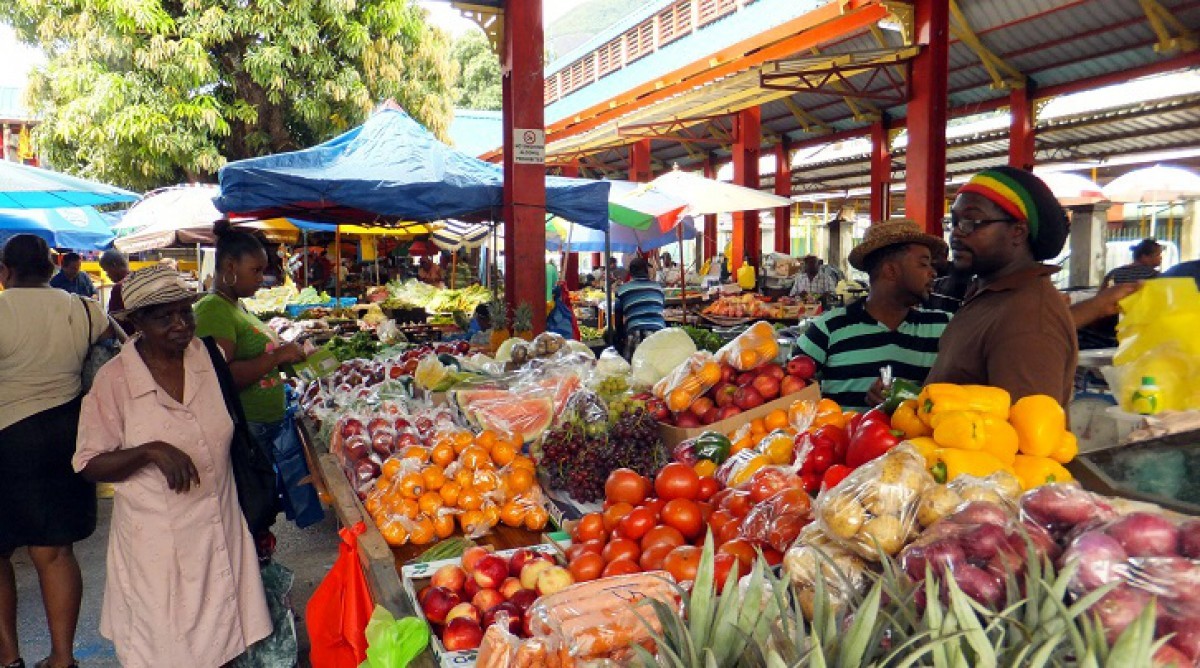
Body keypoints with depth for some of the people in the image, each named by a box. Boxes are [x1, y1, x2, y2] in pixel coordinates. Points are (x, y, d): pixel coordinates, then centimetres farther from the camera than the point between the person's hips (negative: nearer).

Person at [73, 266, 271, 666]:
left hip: (221, 526, 4)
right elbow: (90, 466, -9)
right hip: (158, 540, -3)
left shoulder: (207, 354, -1)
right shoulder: (113, 381, -12)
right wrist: (150, 452, -24)